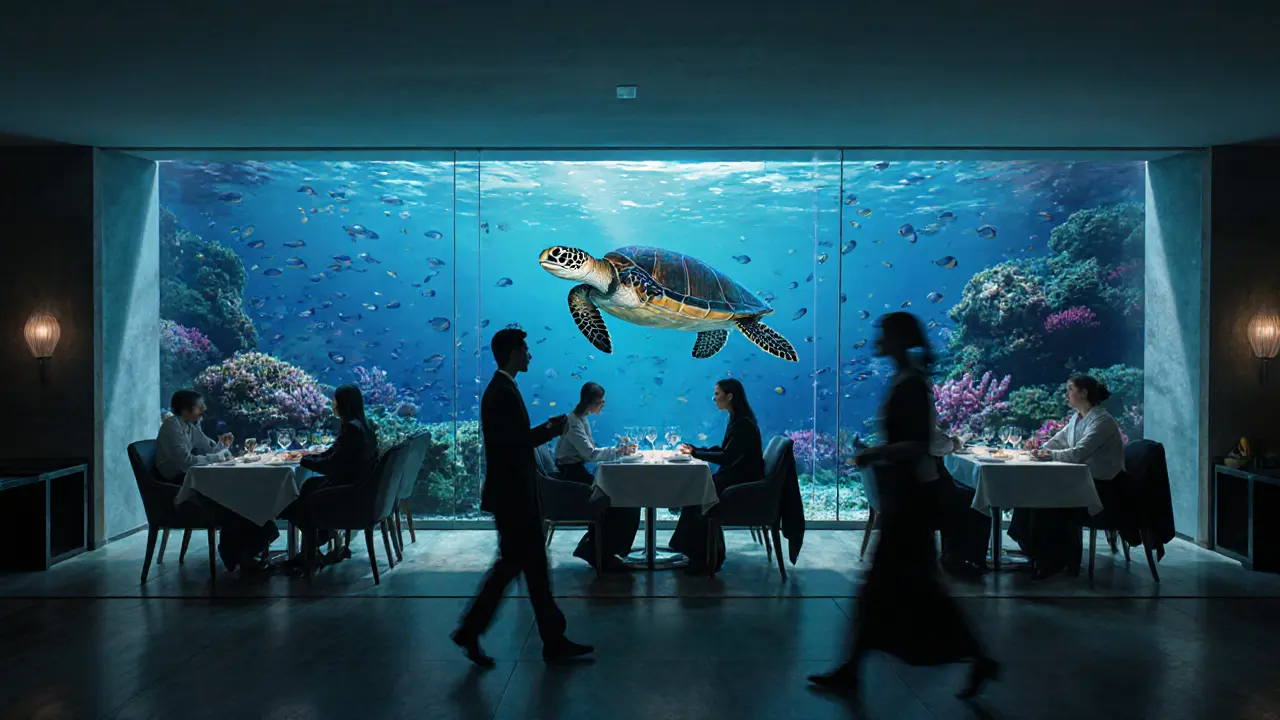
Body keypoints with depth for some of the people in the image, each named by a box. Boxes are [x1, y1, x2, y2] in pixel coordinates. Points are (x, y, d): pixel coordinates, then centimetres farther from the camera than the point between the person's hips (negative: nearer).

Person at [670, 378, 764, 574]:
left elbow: (726, 457, -22)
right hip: (734, 477, 9)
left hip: (745, 483, -9)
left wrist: (695, 453, -14)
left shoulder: (744, 424, -19)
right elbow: (723, 451, 14)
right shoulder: (736, 420, 10)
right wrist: (694, 449, 5)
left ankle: (707, 557, -4)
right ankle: (700, 553, -1)